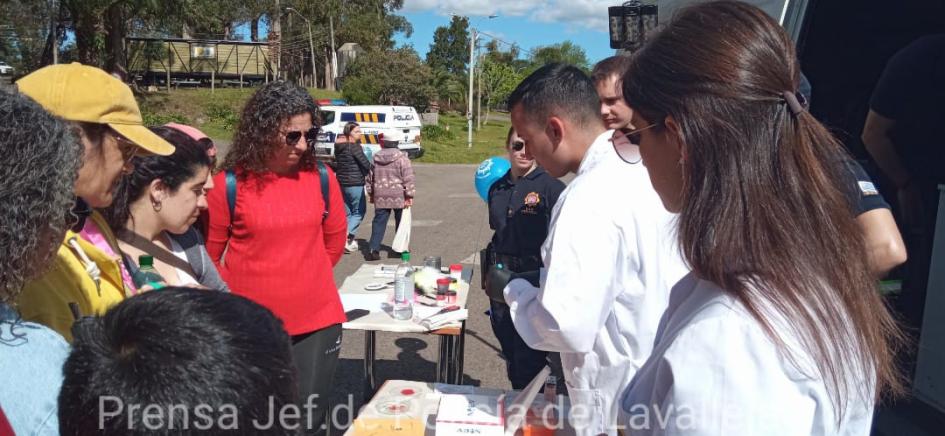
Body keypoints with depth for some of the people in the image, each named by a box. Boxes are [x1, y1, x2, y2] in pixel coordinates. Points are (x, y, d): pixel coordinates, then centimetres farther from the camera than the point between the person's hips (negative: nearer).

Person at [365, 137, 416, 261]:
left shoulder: (375, 158, 5)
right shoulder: (402, 158, -9)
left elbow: (370, 177, 13)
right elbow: (408, 178, -12)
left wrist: (370, 193, 23)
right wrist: (409, 195, -7)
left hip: (380, 197, 3)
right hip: (399, 197, -3)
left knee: (379, 223, 5)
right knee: (401, 222, 13)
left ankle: (373, 249, -4)